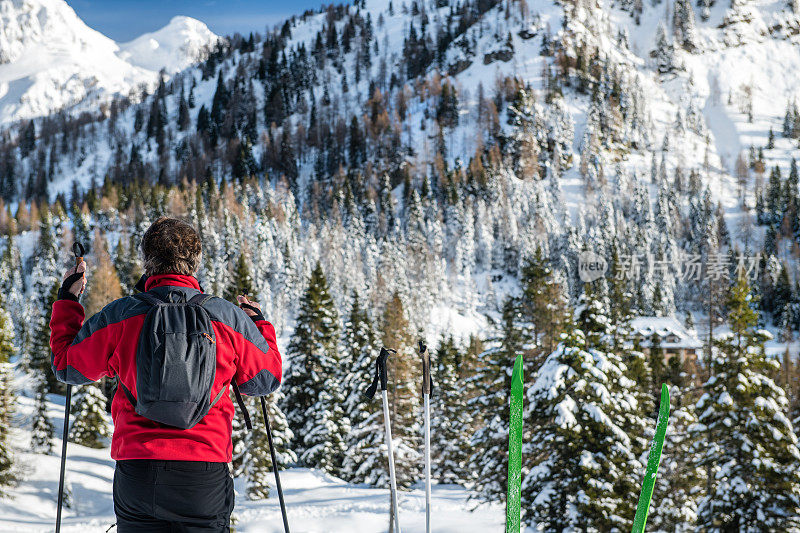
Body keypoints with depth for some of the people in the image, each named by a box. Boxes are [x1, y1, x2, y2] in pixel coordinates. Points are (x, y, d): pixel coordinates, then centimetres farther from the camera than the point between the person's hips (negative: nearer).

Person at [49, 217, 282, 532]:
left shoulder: (120, 316, -2)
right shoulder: (228, 317, -1)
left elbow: (67, 366, 12)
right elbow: (266, 380, 12)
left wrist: (67, 301, 25)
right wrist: (259, 324, 29)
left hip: (137, 471, 0)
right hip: (205, 470, 0)